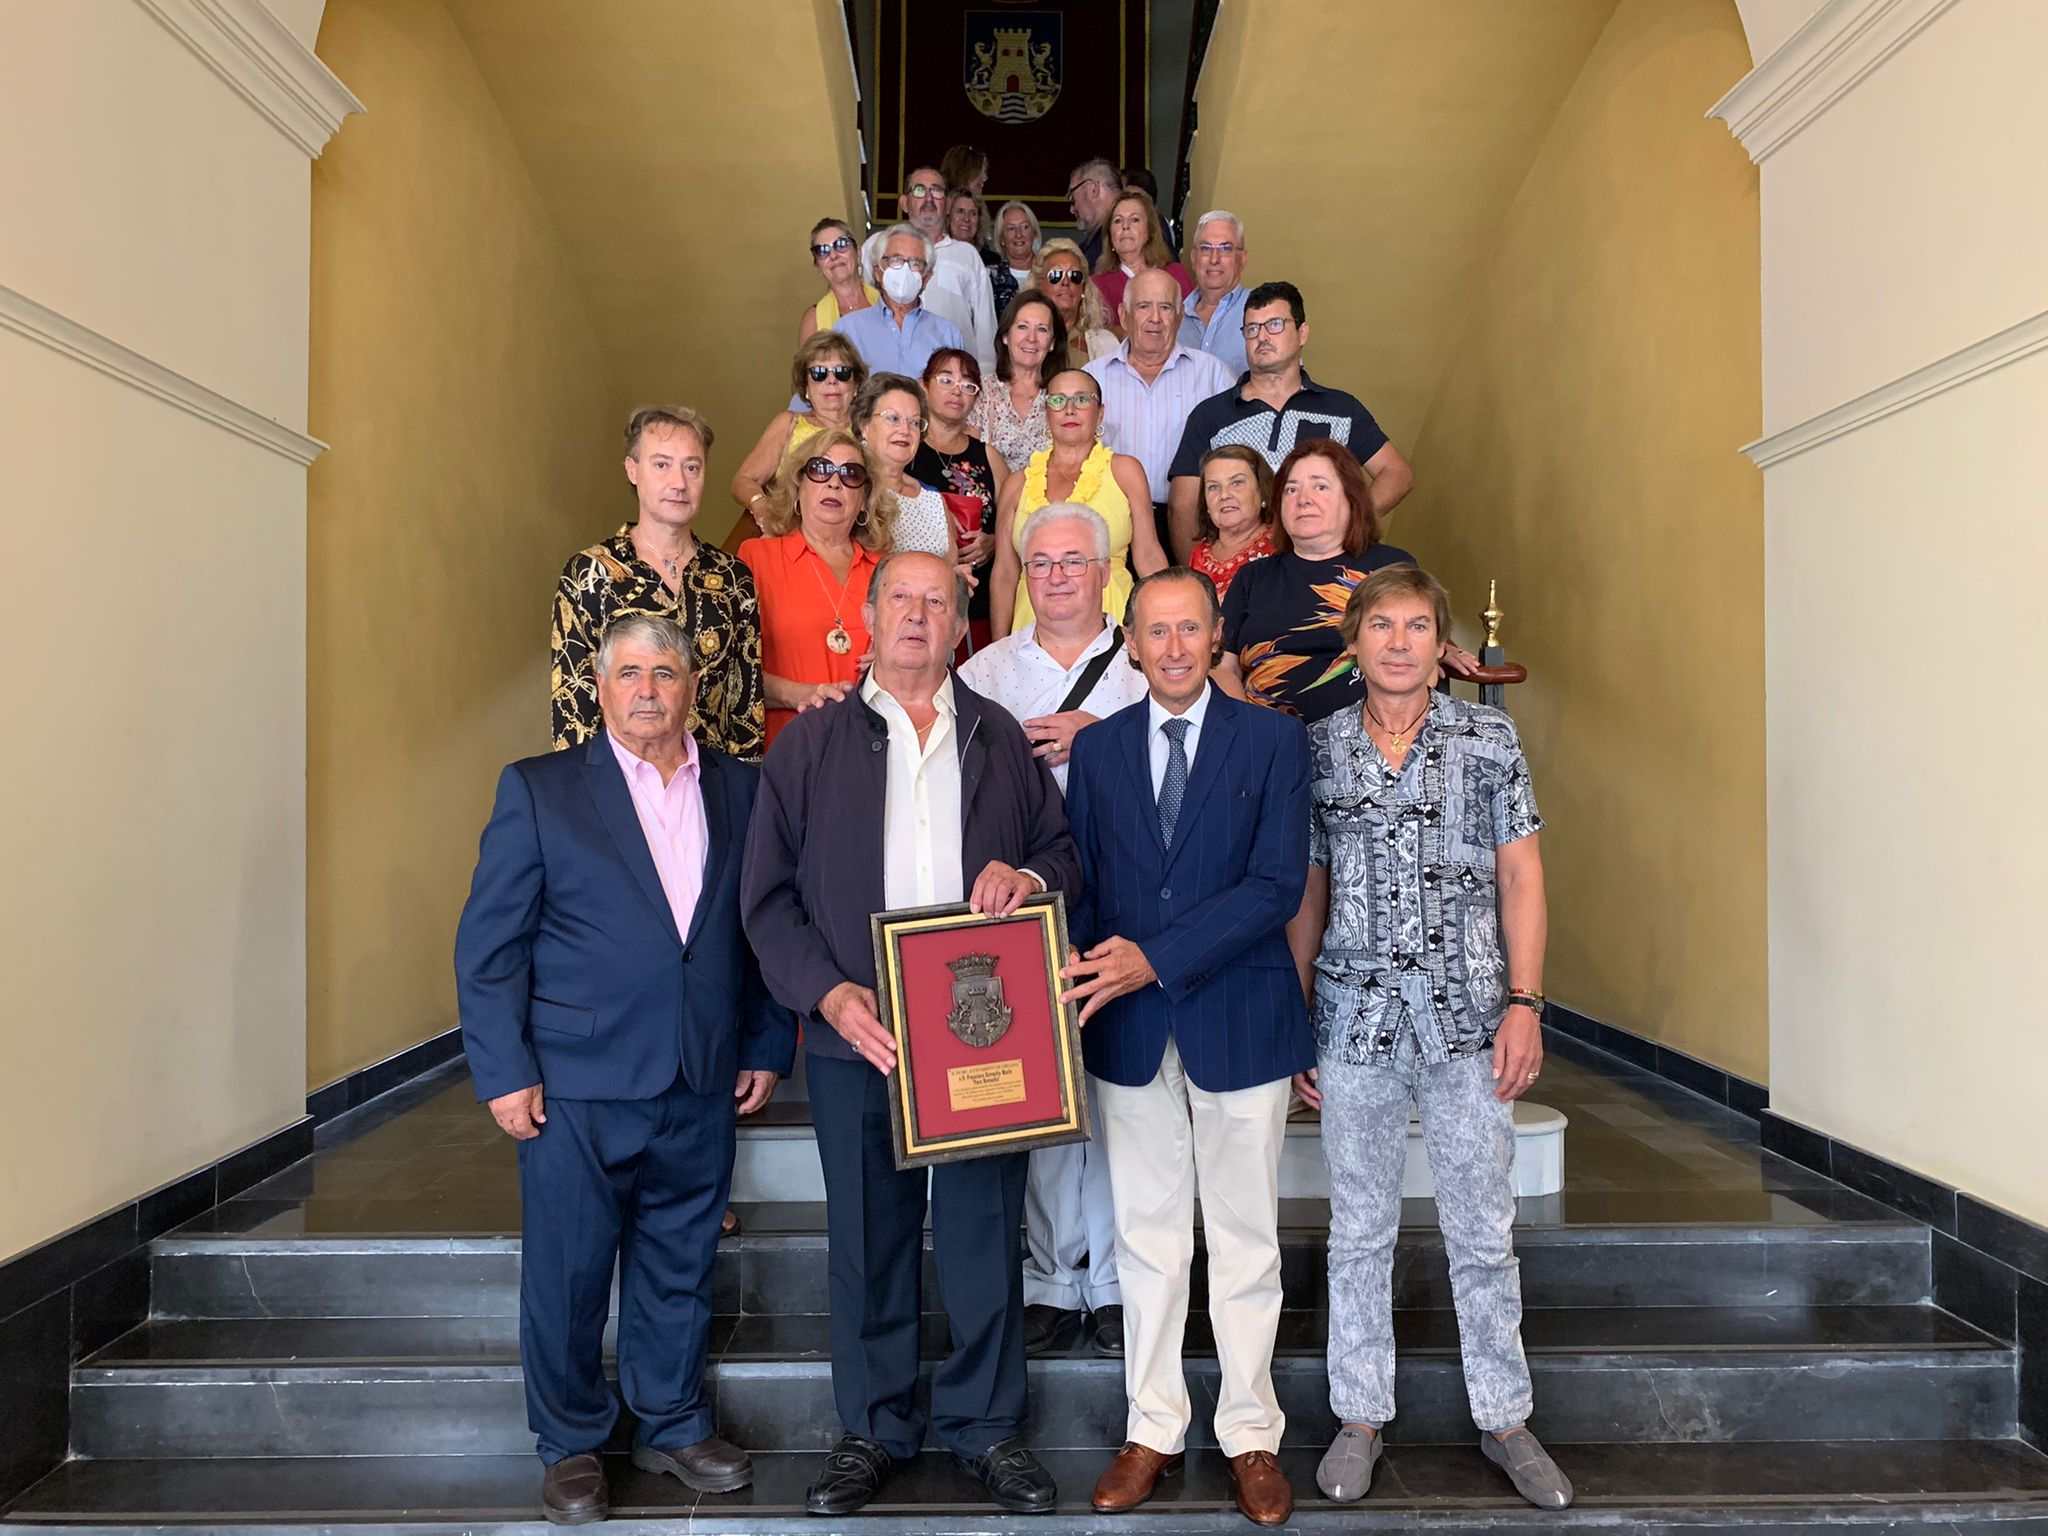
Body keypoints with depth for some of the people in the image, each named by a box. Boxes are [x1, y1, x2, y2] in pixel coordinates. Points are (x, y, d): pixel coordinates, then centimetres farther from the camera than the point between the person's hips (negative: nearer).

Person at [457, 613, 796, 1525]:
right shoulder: (539, 789, -3)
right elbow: (488, 944, -4)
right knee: (567, 1276, 9)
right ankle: (571, 1446, 30)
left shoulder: (740, 790, 6)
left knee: (680, 1271, 16)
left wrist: (767, 1046, 7)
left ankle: (673, 1426, 35)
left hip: (703, 1089, 3)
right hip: (578, 1084, -2)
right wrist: (504, 1071, -9)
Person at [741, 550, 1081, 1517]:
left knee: (985, 1237, 9)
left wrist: (1028, 876, -11)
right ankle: (872, 1428, 28)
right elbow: (768, 893, 0)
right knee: (866, 1243, 10)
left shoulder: (1002, 740, 10)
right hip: (857, 1036, -1)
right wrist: (828, 994, -14)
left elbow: (1064, 853, 12)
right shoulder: (811, 742, 4)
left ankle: (985, 1423, 28)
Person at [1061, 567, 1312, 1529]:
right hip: (1129, 1031, 2)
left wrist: (1156, 960, -19)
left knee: (1245, 1242, 10)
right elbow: (1082, 884, 7)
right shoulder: (1095, 748, 6)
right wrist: (1086, 968, -12)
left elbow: (1277, 884, -12)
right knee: (1147, 1241, 12)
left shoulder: (1274, 741, -3)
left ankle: (1250, 1435, 25)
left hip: (1239, 1023, -2)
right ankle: (1152, 1431, 26)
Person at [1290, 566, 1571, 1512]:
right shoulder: (1318, 746, 3)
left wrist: (1523, 1002, -7)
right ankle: (1361, 1416, 27)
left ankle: (1505, 1418, 27)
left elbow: (1519, 876, 1)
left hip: (1467, 1015, 0)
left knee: (1483, 1232, 9)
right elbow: (1308, 893, 6)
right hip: (1355, 1017, 1)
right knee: (1360, 1231, 12)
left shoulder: (1488, 737, 1)